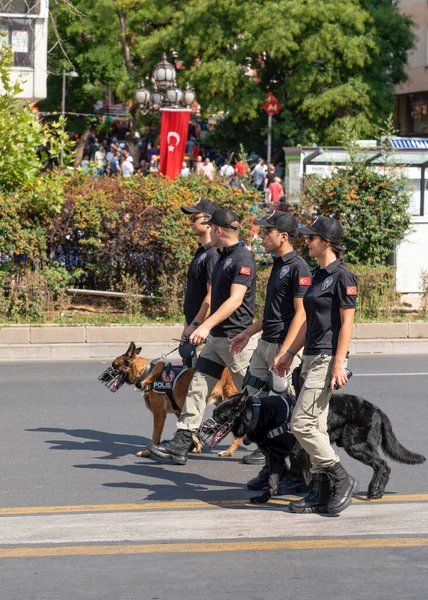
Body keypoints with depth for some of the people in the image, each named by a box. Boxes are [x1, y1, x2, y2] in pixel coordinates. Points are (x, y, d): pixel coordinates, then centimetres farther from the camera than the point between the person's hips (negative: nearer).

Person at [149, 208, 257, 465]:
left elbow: (235, 300, -25)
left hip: (236, 337, -10)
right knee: (198, 386, 3)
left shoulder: (243, 258, -16)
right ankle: (181, 445, 1)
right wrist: (195, 325, 26)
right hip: (216, 337, 10)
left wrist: (207, 325, -32)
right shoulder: (223, 258, 15)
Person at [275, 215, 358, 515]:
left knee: (302, 424, -11)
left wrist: (339, 363, -20)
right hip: (312, 357, 10)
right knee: (316, 427, 9)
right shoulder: (318, 276, 15)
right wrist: (290, 353, 23)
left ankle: (343, 480, -3)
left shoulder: (342, 276, -12)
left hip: (328, 358, -10)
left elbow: (347, 323, -15)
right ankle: (321, 492, 12)